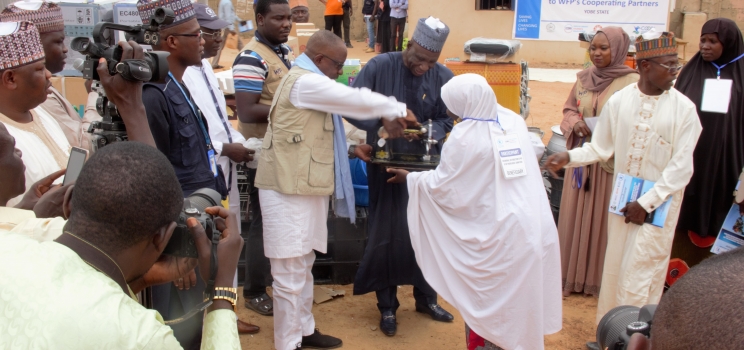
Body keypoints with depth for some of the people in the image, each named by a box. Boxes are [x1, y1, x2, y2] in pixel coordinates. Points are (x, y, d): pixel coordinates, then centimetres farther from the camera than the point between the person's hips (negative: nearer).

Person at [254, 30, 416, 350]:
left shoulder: (309, 83, 17)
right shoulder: (305, 82, -16)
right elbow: (357, 100, -16)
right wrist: (398, 110, -2)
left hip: (302, 187, 11)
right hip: (288, 190, -11)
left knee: (303, 266, 19)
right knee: (290, 273, -2)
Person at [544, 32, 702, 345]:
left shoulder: (684, 109, -10)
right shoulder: (619, 101, -4)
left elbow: (681, 168, -10)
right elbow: (600, 148, 3)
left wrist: (647, 203, -13)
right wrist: (569, 157, -14)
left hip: (659, 203, -3)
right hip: (622, 198, 3)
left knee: (640, 275, -1)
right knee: (615, 268, 12)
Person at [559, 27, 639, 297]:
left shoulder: (632, 82, -9)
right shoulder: (584, 78, 7)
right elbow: (569, 110, 15)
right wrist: (576, 124, -6)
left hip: (613, 162, -5)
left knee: (604, 218, 3)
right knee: (576, 216, 10)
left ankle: (600, 279, 17)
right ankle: (574, 275, 23)